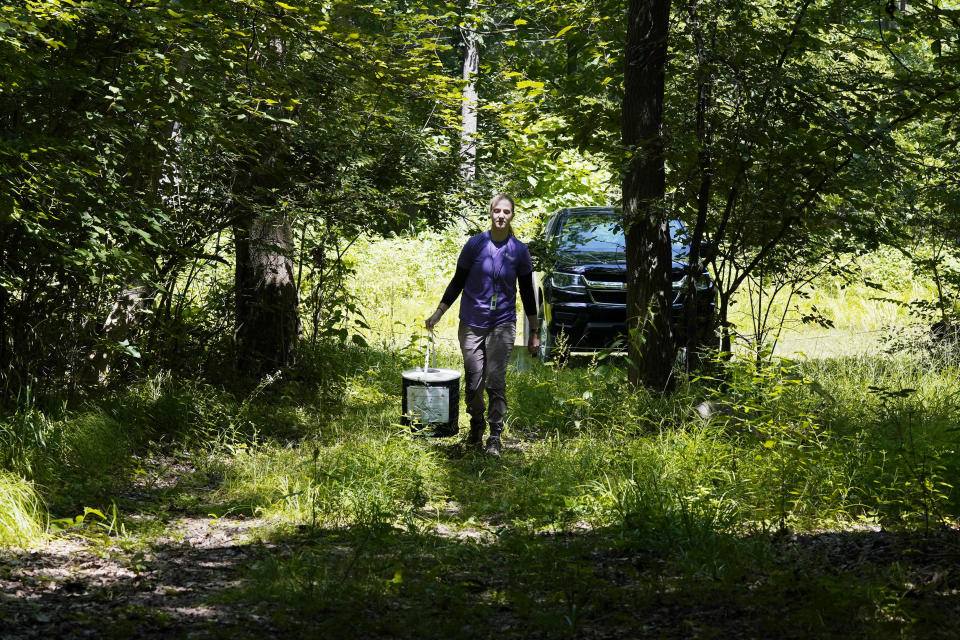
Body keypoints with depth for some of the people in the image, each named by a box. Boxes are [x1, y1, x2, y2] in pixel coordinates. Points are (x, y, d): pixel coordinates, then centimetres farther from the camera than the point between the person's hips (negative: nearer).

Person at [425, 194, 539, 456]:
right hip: (472, 323, 0)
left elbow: (527, 292, 7)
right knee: (474, 382, 1)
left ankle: (495, 437, 0)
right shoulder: (475, 244, -2)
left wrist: (533, 332, 8)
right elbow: (458, 281, 7)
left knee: (496, 381, -7)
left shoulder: (519, 250, 1)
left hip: (502, 324, 0)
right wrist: (438, 313, 2)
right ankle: (476, 425, 26)